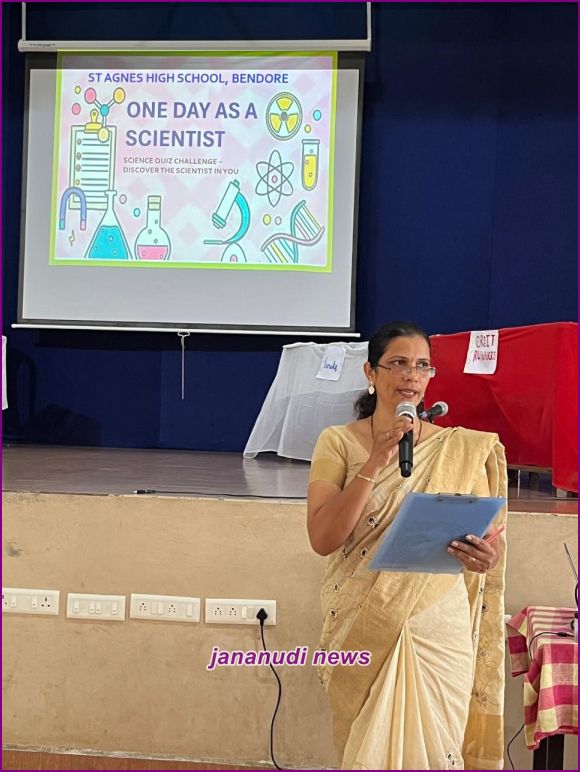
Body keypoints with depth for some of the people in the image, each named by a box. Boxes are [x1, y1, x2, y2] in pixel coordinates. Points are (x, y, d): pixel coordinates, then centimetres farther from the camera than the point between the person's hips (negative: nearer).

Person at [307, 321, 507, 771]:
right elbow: (322, 539, -13)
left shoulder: (465, 451, 0)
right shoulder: (338, 443, -3)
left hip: (438, 630, 1)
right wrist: (375, 464, -21)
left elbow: (492, 540, 1)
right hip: (362, 630, 0)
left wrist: (486, 557, -23)